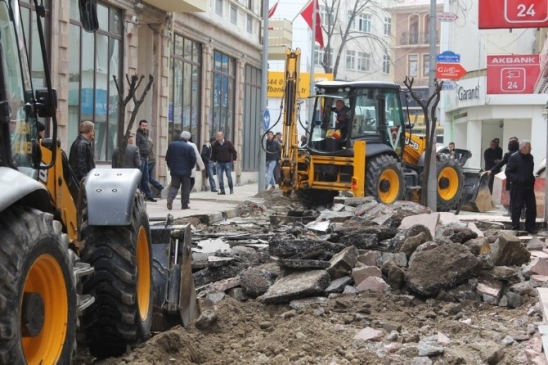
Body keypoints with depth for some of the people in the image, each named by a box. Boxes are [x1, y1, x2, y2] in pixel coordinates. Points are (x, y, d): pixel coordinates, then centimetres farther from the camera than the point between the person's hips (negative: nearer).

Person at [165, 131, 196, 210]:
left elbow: (167, 158, 6)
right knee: (185, 188, 7)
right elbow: (193, 160, -9)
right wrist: (190, 167, 10)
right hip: (186, 171, -3)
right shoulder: (189, 147, -11)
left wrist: (170, 166, 19)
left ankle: (170, 199, -16)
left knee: (174, 186, 9)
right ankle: (184, 204, 8)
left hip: (174, 171, 3)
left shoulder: (171, 145, 0)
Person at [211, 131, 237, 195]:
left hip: (228, 162, -2)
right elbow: (213, 153, 13)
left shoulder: (228, 143, -4)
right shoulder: (215, 145, 1)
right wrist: (214, 161, 8)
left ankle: (231, 189, 20)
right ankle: (222, 190, 2)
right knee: (220, 177, -4)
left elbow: (234, 151, 3)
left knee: (229, 176, 2)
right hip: (219, 163, 2)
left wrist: (234, 159, 0)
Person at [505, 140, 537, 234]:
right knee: (516, 208, 0)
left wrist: (532, 179, 6)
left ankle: (530, 227, 18)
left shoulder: (530, 157, 10)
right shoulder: (513, 157, -11)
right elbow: (508, 172, -12)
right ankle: (515, 227, 9)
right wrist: (517, 179, -23)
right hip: (517, 187, -6)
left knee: (532, 207, 7)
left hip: (529, 187, 6)